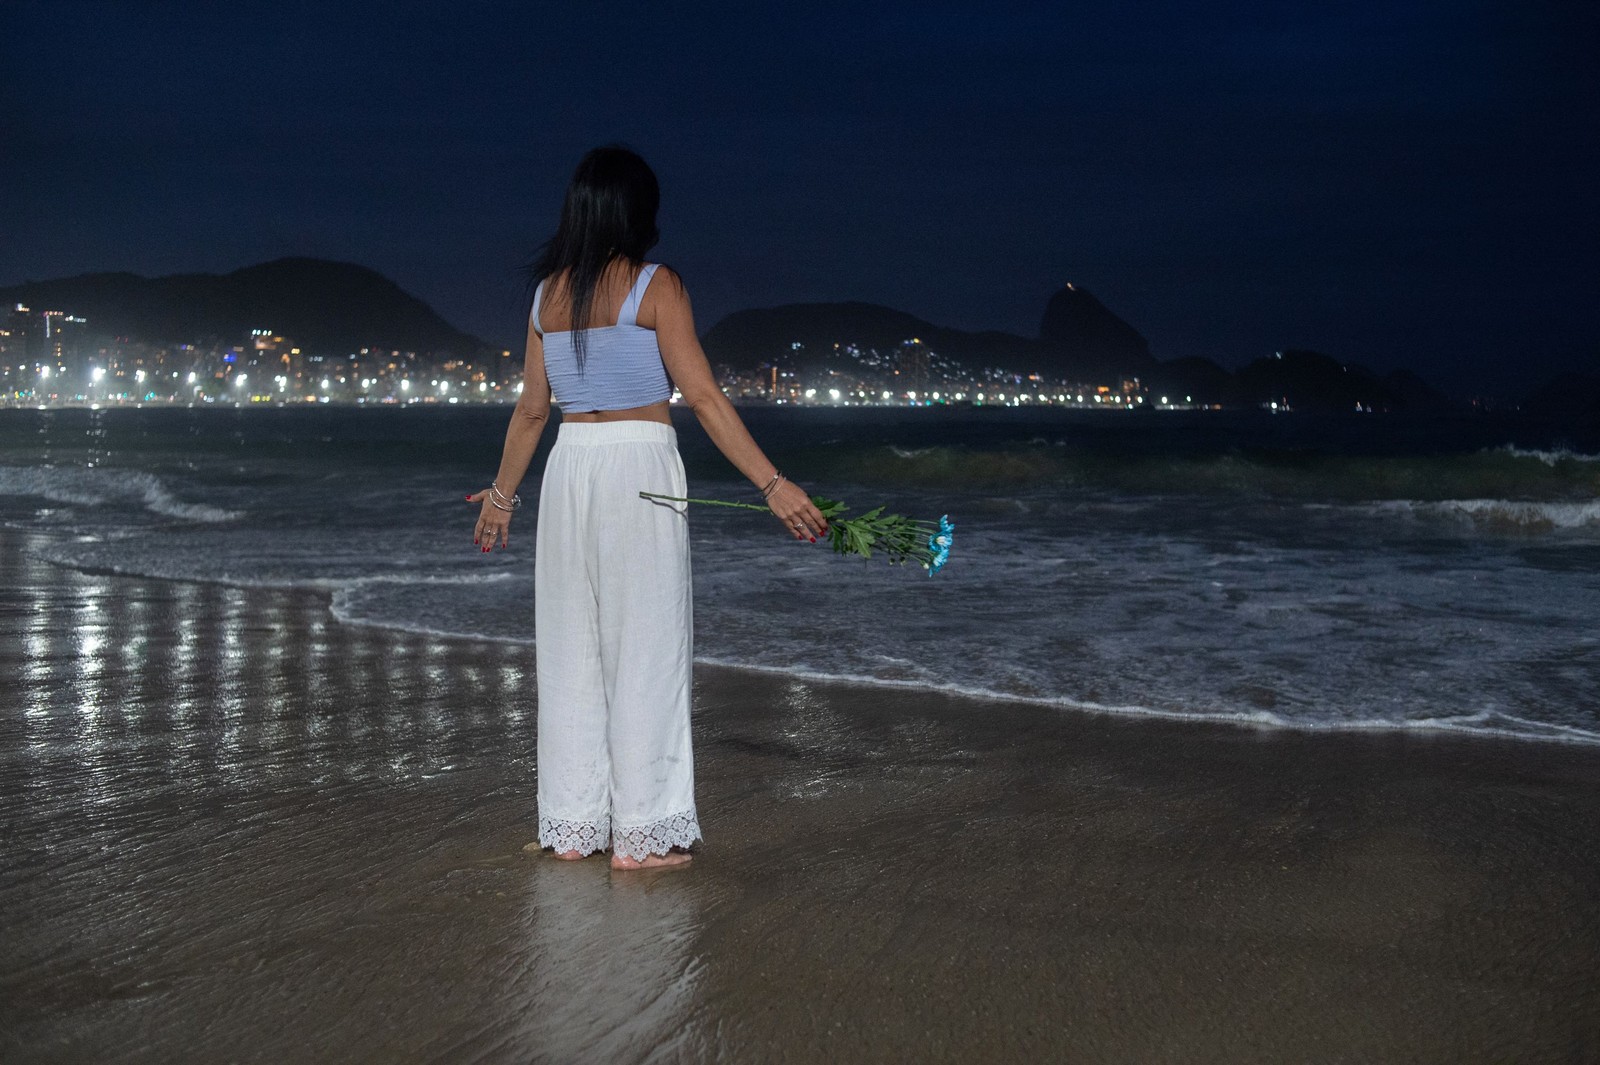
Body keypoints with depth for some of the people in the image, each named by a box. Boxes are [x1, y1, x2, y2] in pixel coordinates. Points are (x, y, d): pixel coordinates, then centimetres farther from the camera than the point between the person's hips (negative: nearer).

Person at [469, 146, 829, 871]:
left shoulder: (547, 293, 9)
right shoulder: (654, 286, -6)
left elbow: (531, 409, 13)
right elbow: (703, 397, -12)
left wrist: (502, 496, 25)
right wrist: (774, 486, -12)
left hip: (569, 469, 5)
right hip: (640, 468, -5)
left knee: (571, 648, 11)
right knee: (645, 648, 1)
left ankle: (572, 826, 17)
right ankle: (641, 833, 4)